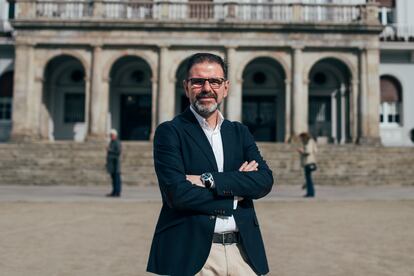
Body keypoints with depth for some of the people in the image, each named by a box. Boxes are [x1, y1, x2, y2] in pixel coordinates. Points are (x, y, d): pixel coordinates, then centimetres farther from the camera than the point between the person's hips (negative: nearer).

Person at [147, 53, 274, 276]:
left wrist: (209, 180, -15)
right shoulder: (169, 132, -4)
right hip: (192, 253, -4)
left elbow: (265, 181, -4)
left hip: (243, 251, 4)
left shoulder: (240, 132, 10)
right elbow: (177, 193, -16)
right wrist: (236, 191, -7)